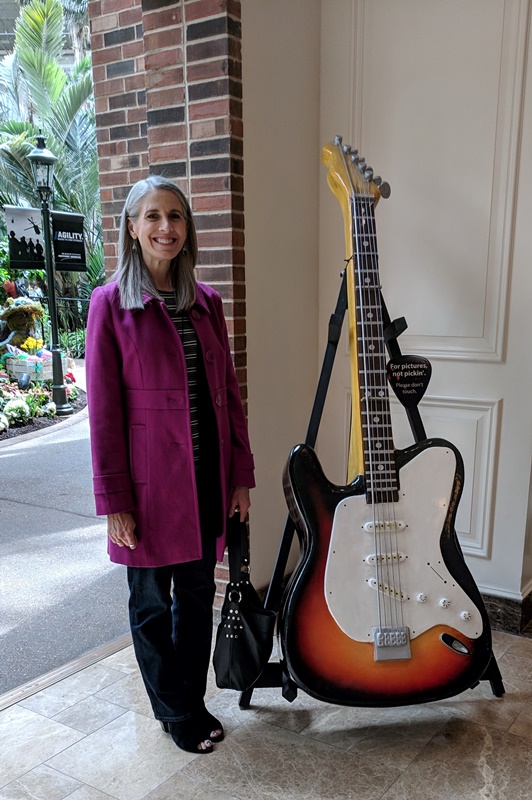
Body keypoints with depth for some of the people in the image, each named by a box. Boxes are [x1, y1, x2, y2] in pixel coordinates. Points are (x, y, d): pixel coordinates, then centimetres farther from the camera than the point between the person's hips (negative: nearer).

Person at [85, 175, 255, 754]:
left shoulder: (205, 302, 7)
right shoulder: (111, 303, -7)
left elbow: (228, 393, 8)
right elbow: (103, 408, -9)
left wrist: (240, 475, 6)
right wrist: (114, 500, -11)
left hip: (206, 477, 5)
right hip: (151, 482, -4)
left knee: (198, 593, 16)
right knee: (152, 602, 12)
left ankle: (191, 701, 37)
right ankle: (176, 711, 34)